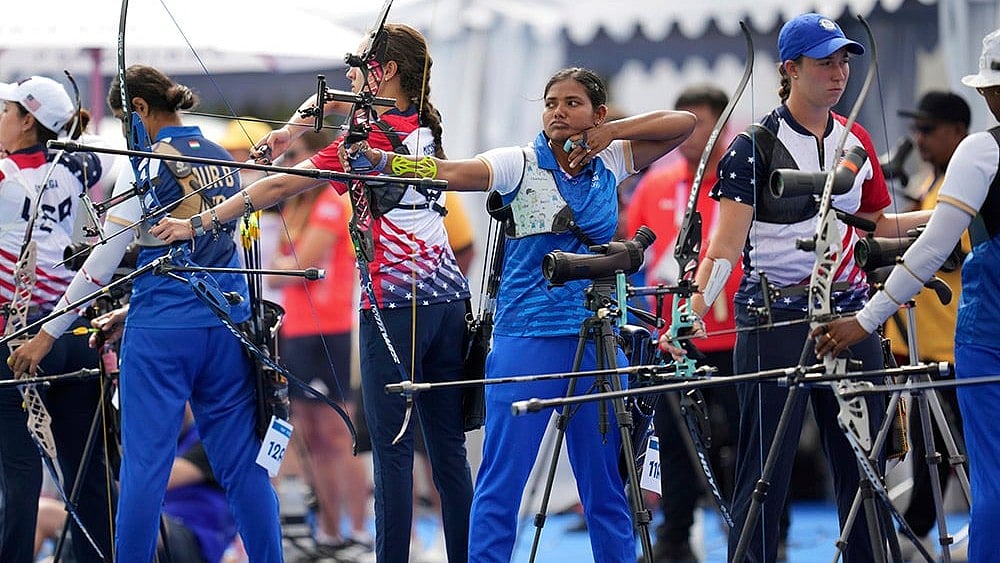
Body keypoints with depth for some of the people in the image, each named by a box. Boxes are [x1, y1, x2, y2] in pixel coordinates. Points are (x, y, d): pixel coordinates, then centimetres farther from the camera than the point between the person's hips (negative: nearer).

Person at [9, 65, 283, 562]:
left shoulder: (147, 163, -8)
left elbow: (106, 257, -10)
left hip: (163, 330, -6)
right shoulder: (222, 159, 12)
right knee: (242, 461, 7)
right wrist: (129, 311, 23)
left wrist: (48, 332, -4)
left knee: (145, 463, -2)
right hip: (227, 322, 6)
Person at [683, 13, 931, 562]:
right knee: (765, 471, -4)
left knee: (863, 464, 6)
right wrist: (692, 310, -25)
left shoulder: (856, 141, 12)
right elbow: (726, 244, -12)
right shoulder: (755, 147, -6)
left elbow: (877, 225, 20)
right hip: (774, 320, -5)